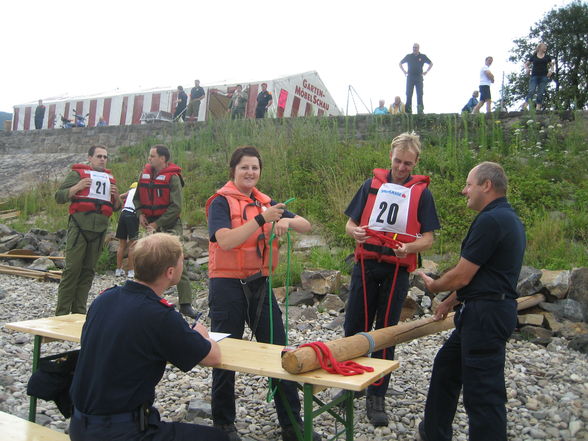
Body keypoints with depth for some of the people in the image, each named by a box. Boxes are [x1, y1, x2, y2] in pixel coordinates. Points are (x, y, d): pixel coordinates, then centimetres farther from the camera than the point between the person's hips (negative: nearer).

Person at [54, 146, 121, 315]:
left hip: (100, 230, 5)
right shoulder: (78, 173, 6)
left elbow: (116, 208, 26)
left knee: (88, 271, 7)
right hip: (79, 226, -5)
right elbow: (59, 197, 2)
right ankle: (61, 313, -3)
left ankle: (79, 311, 13)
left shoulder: (110, 178, 22)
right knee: (72, 269, -8)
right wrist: (77, 187, -13)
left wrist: (116, 196, 5)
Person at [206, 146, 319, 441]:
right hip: (227, 285, -5)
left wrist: (287, 220, -16)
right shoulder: (221, 202, -7)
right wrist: (261, 219, -29)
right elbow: (225, 240, -22)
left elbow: (306, 226, 6)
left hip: (259, 284, 5)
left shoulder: (266, 202, 9)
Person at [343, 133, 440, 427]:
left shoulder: (421, 192, 2)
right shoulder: (372, 184, 7)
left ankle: (376, 397, 17)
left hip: (397, 270, -1)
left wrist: (408, 247, -21)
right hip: (365, 265, 2)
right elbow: (350, 224, 9)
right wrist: (355, 232, -15)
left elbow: (428, 239, 0)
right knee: (354, 328, 7)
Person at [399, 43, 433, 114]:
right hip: (410, 77, 1)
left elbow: (431, 64, 18)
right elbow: (400, 63, 19)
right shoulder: (408, 56, 9)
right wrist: (404, 71, 10)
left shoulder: (423, 56, 7)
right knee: (408, 94, -3)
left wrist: (426, 71, 8)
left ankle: (420, 110, -3)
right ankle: (408, 110, 0)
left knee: (419, 94, -5)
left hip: (419, 78, -1)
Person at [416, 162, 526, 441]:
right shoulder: (508, 218, 16)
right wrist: (451, 302, 24)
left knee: (483, 391, -3)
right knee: (446, 365, 21)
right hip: (483, 312, 11)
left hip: (486, 314, -11)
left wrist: (434, 286, 3)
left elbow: (462, 276, -17)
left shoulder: (491, 220, -18)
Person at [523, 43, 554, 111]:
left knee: (541, 93, -3)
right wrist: (527, 69, -9)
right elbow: (526, 64, 12)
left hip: (544, 76, 3)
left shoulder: (547, 57, 14)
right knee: (531, 91, -17)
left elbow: (551, 65, 21)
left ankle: (538, 107, -3)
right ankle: (525, 105, -16)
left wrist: (551, 71, 2)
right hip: (534, 76, -2)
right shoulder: (533, 57, 7)